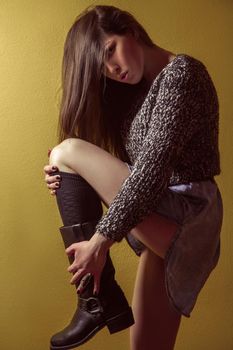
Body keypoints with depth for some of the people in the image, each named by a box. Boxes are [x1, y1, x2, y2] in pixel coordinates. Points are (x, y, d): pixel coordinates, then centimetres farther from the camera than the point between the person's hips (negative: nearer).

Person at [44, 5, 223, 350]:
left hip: (185, 218, -8)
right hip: (166, 224, 8)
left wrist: (101, 239, -21)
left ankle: (99, 297, -10)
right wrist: (71, 182, -3)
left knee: (66, 152, -9)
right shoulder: (139, 90, 18)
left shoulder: (181, 73, -9)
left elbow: (153, 167, -20)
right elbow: (131, 167, 15)